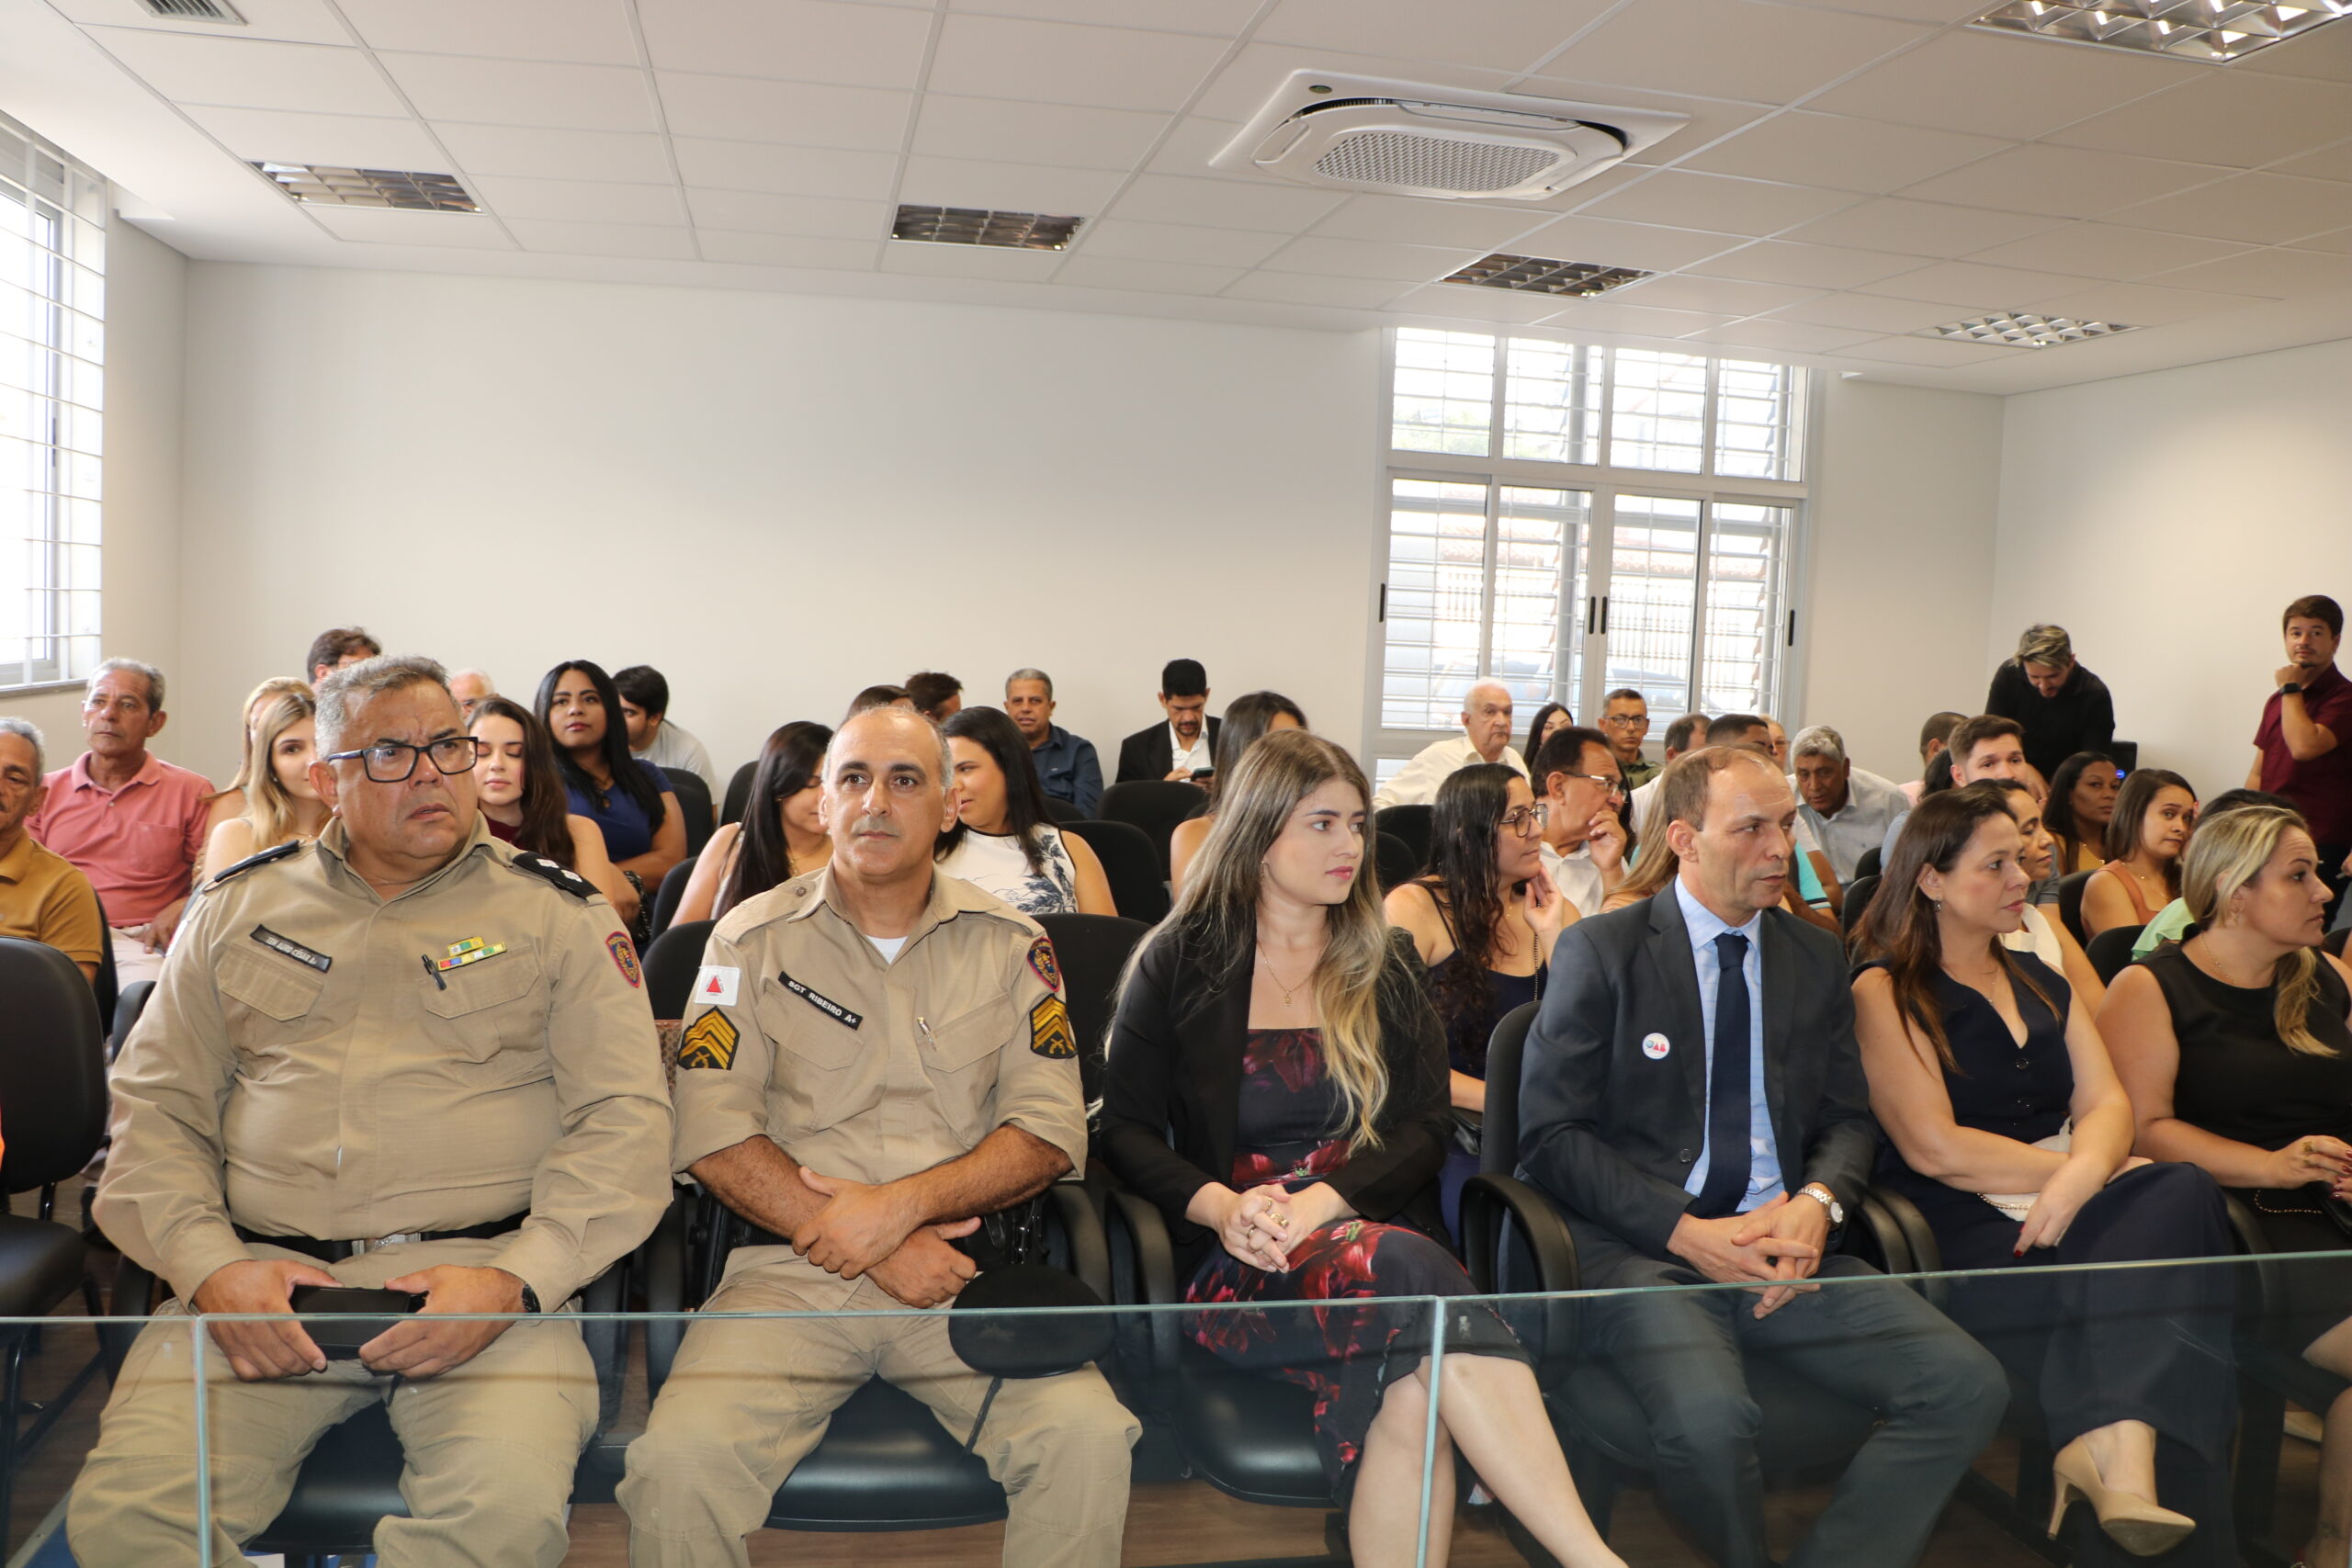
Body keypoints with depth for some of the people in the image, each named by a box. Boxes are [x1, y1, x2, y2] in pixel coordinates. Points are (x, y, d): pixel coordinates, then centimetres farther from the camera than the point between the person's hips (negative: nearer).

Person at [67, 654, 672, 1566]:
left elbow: (624, 1118, 2)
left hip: (481, 1268, -2)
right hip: (262, 1272, 3)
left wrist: (516, 1280, -13)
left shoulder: (557, 916, 9)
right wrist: (210, 1267, -5)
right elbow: (154, 1106, 13)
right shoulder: (238, 908, 18)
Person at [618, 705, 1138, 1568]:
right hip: (790, 1268, 0)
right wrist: (868, 1250, -11)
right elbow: (711, 1133, -3)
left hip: (966, 1269, 1)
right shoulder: (754, 938, 7)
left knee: (1088, 1439, -25)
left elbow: (1052, 1133, 3)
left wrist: (902, 1205, -12)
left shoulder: (1010, 946, 10)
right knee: (679, 1459, -27)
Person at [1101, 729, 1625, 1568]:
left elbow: (1425, 1126, 5)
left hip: (1377, 1235, 2)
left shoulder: (1387, 962, 13)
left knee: (1406, 1392, -36)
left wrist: (1323, 1199, -15)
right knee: (1395, 1266, -36)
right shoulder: (1179, 963, 7)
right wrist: (1221, 1205, -17)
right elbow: (1124, 1129, 4)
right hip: (1238, 1267, -2)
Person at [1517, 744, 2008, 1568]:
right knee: (1709, 1417, -32)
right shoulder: (1599, 951, -1)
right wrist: (1686, 1232, -15)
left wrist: (1817, 1203, -7)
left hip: (1786, 1247, 5)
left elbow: (1848, 1118, 16)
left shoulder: (1816, 957, 14)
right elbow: (1551, 1134, -5)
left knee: (1969, 1384, -17)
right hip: (1642, 1249, -4)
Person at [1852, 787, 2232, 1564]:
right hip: (1962, 1227, -6)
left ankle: (2113, 1452, -34)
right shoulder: (1885, 993, 2)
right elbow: (1935, 1149, -8)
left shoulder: (2044, 983, 22)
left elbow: (2107, 1103, 9)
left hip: (2075, 1206, 6)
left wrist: (2083, 1175, -13)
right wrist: (2074, 1169, -7)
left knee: (2184, 1189, -28)